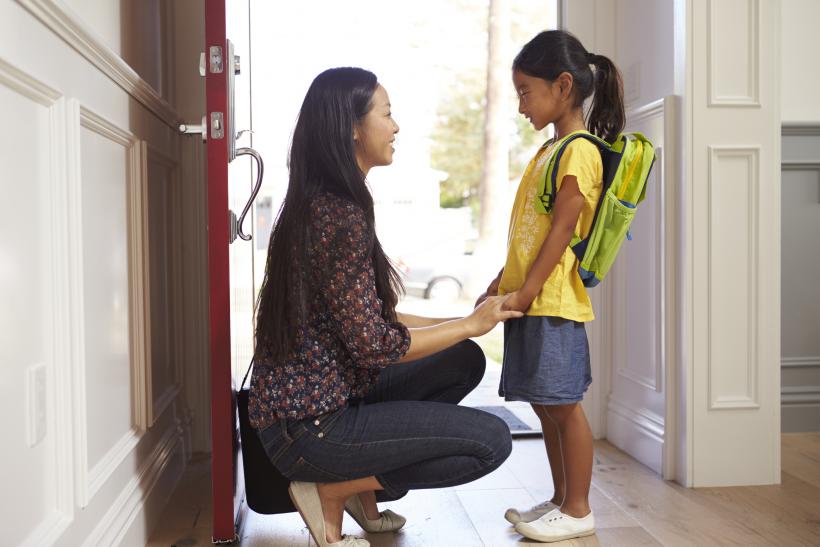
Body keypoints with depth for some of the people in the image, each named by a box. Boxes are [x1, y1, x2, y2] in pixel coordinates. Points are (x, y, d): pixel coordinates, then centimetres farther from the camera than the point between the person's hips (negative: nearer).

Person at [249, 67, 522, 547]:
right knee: (492, 440, -8)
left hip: (326, 396, 9)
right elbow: (374, 345, -21)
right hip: (308, 425, -9)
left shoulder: (321, 203, 9)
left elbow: (368, 318, 12)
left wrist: (466, 320, 10)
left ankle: (365, 488, 13)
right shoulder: (342, 216, -21)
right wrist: (471, 324, -7)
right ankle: (332, 490, 0)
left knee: (465, 361, 12)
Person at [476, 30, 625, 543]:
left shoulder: (580, 151, -11)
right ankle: (562, 498, 27)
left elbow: (561, 231, -18)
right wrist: (501, 283, 17)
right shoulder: (548, 151, 17)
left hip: (553, 300, -9)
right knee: (546, 405, 14)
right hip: (529, 299, 9)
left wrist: (527, 290, -20)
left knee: (565, 404, 0)